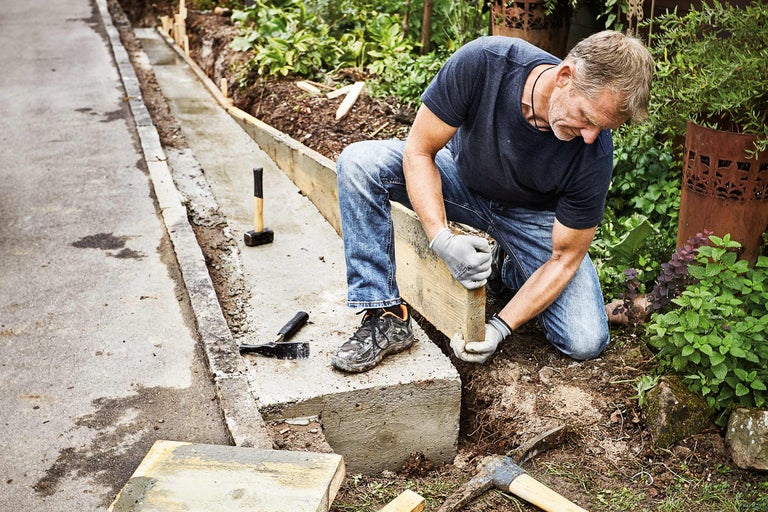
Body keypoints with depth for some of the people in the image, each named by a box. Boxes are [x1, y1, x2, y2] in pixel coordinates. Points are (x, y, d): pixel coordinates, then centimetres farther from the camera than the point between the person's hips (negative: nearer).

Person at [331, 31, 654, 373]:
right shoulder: (481, 62, -33)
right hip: (461, 177, 1)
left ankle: (512, 265, 15)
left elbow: (565, 258, -19)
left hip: (533, 215, 0)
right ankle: (388, 317, -20)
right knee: (359, 162, -26)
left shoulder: (594, 156, -30)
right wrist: (442, 239, -37)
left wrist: (499, 327, -26)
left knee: (586, 342, -15)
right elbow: (418, 151, -24)